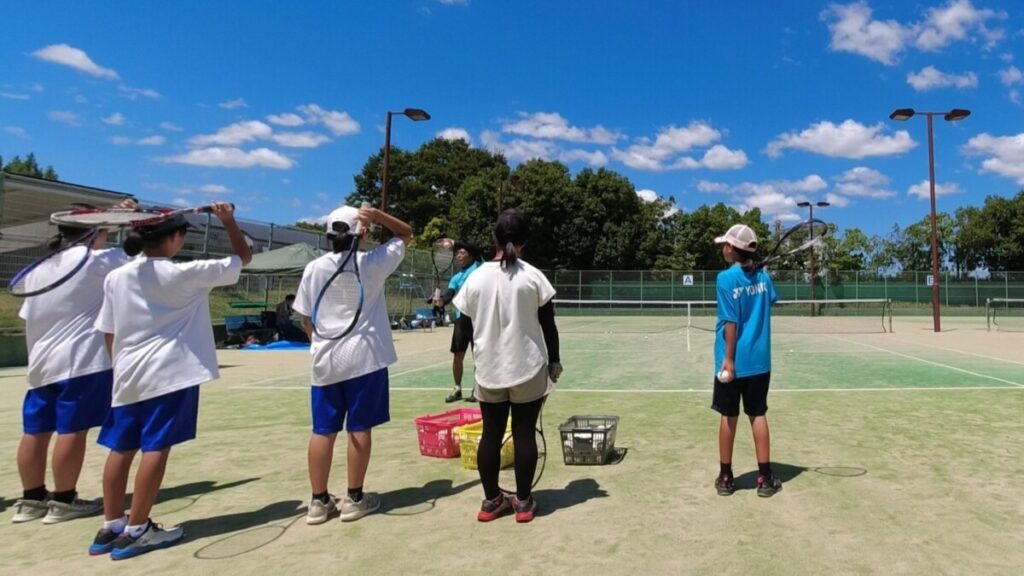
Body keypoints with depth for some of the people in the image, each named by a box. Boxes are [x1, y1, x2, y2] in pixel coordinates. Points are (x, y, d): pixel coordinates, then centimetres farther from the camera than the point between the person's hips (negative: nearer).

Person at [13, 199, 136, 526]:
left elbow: (27, 318, 16)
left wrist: (37, 355, 23)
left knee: (36, 430, 10)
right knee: (71, 429, -2)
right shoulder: (93, 260, -8)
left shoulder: (41, 267, 14)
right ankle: (63, 501, 4)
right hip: (81, 361, -8)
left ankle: (32, 499, 20)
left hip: (42, 363, 8)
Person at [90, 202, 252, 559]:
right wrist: (228, 221, 7)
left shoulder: (116, 277, 6)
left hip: (129, 373, 6)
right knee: (157, 448, -2)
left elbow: (109, 334, 11)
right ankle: (136, 532, 2)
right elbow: (243, 257, 0)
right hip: (170, 371, -6)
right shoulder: (185, 274, -8)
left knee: (121, 448, 10)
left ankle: (111, 527, 19)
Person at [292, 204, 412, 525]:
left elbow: (306, 319, 7)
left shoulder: (313, 269, 1)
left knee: (323, 431, 8)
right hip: (364, 357, -3)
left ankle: (319, 501, 17)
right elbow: (406, 234, 6)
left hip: (325, 360, 3)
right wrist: (377, 215, -7)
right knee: (359, 428, 5)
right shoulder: (371, 263, -6)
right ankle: (354, 499, 15)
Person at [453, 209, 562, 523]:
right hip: (528, 368, -2)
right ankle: (523, 502, 15)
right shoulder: (533, 276, -8)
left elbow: (468, 328, 6)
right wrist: (554, 361, 10)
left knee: (491, 434, 10)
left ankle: (491, 501, 20)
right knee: (524, 433, 6)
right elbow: (548, 325, -3)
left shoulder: (476, 278, -2)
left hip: (488, 371, 2)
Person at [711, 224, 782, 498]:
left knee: (728, 416, 7)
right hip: (760, 361, 4)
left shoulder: (726, 278, -12)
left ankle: (726, 477, 16)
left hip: (734, 361, -4)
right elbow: (771, 300, 24)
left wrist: (729, 358, -13)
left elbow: (731, 322, -16)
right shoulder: (763, 276, 4)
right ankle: (765, 478, 14)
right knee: (758, 415, 11)